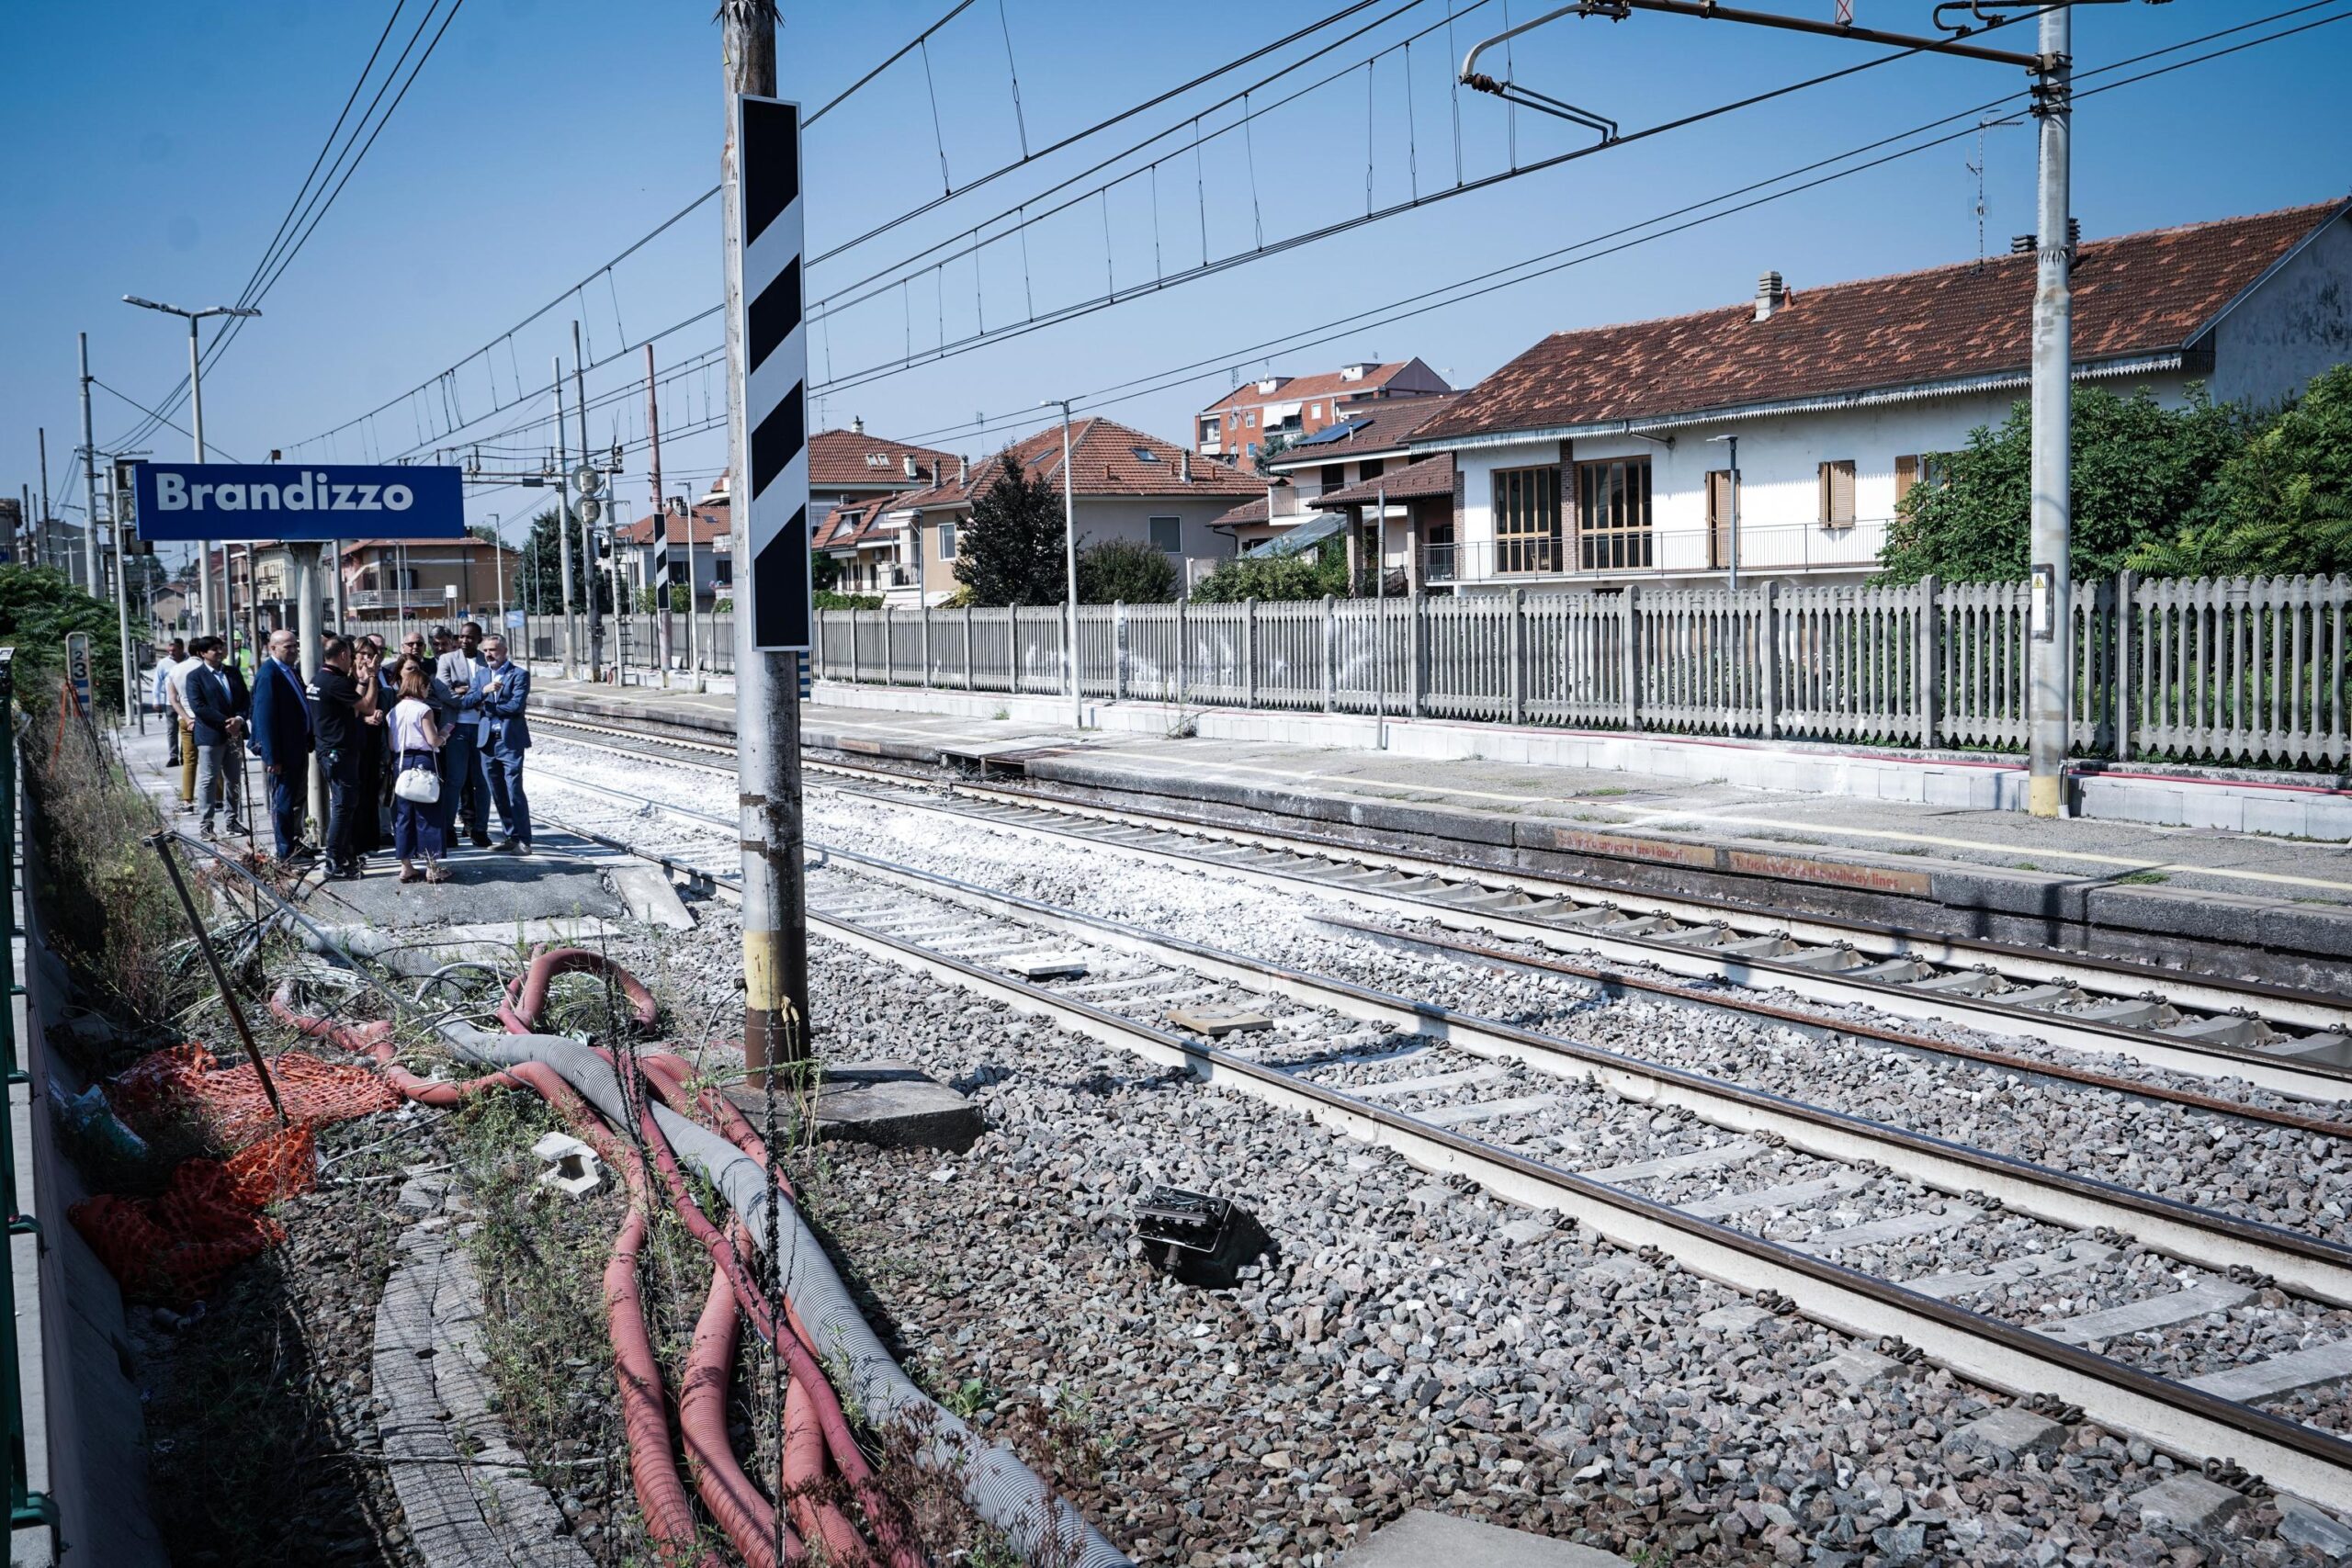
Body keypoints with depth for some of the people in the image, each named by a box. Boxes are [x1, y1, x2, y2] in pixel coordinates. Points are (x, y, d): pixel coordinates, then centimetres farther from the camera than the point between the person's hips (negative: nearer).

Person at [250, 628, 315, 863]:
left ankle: (295, 842, 32)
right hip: (282, 751, -9)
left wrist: (308, 742, 13)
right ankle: (286, 853, 7)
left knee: (297, 797, 19)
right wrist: (272, 757, -23)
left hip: (299, 745, 9)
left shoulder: (292, 671, 10)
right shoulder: (268, 675, -18)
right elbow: (265, 718, -21)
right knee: (283, 801, 0)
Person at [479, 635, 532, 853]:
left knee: (514, 791, -9)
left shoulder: (519, 674, -4)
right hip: (489, 741, 6)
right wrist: (484, 691, -16)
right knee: (498, 793, 10)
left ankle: (523, 840, -5)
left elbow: (516, 705, -15)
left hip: (510, 740, -6)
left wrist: (488, 707, -8)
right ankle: (510, 836, 19)